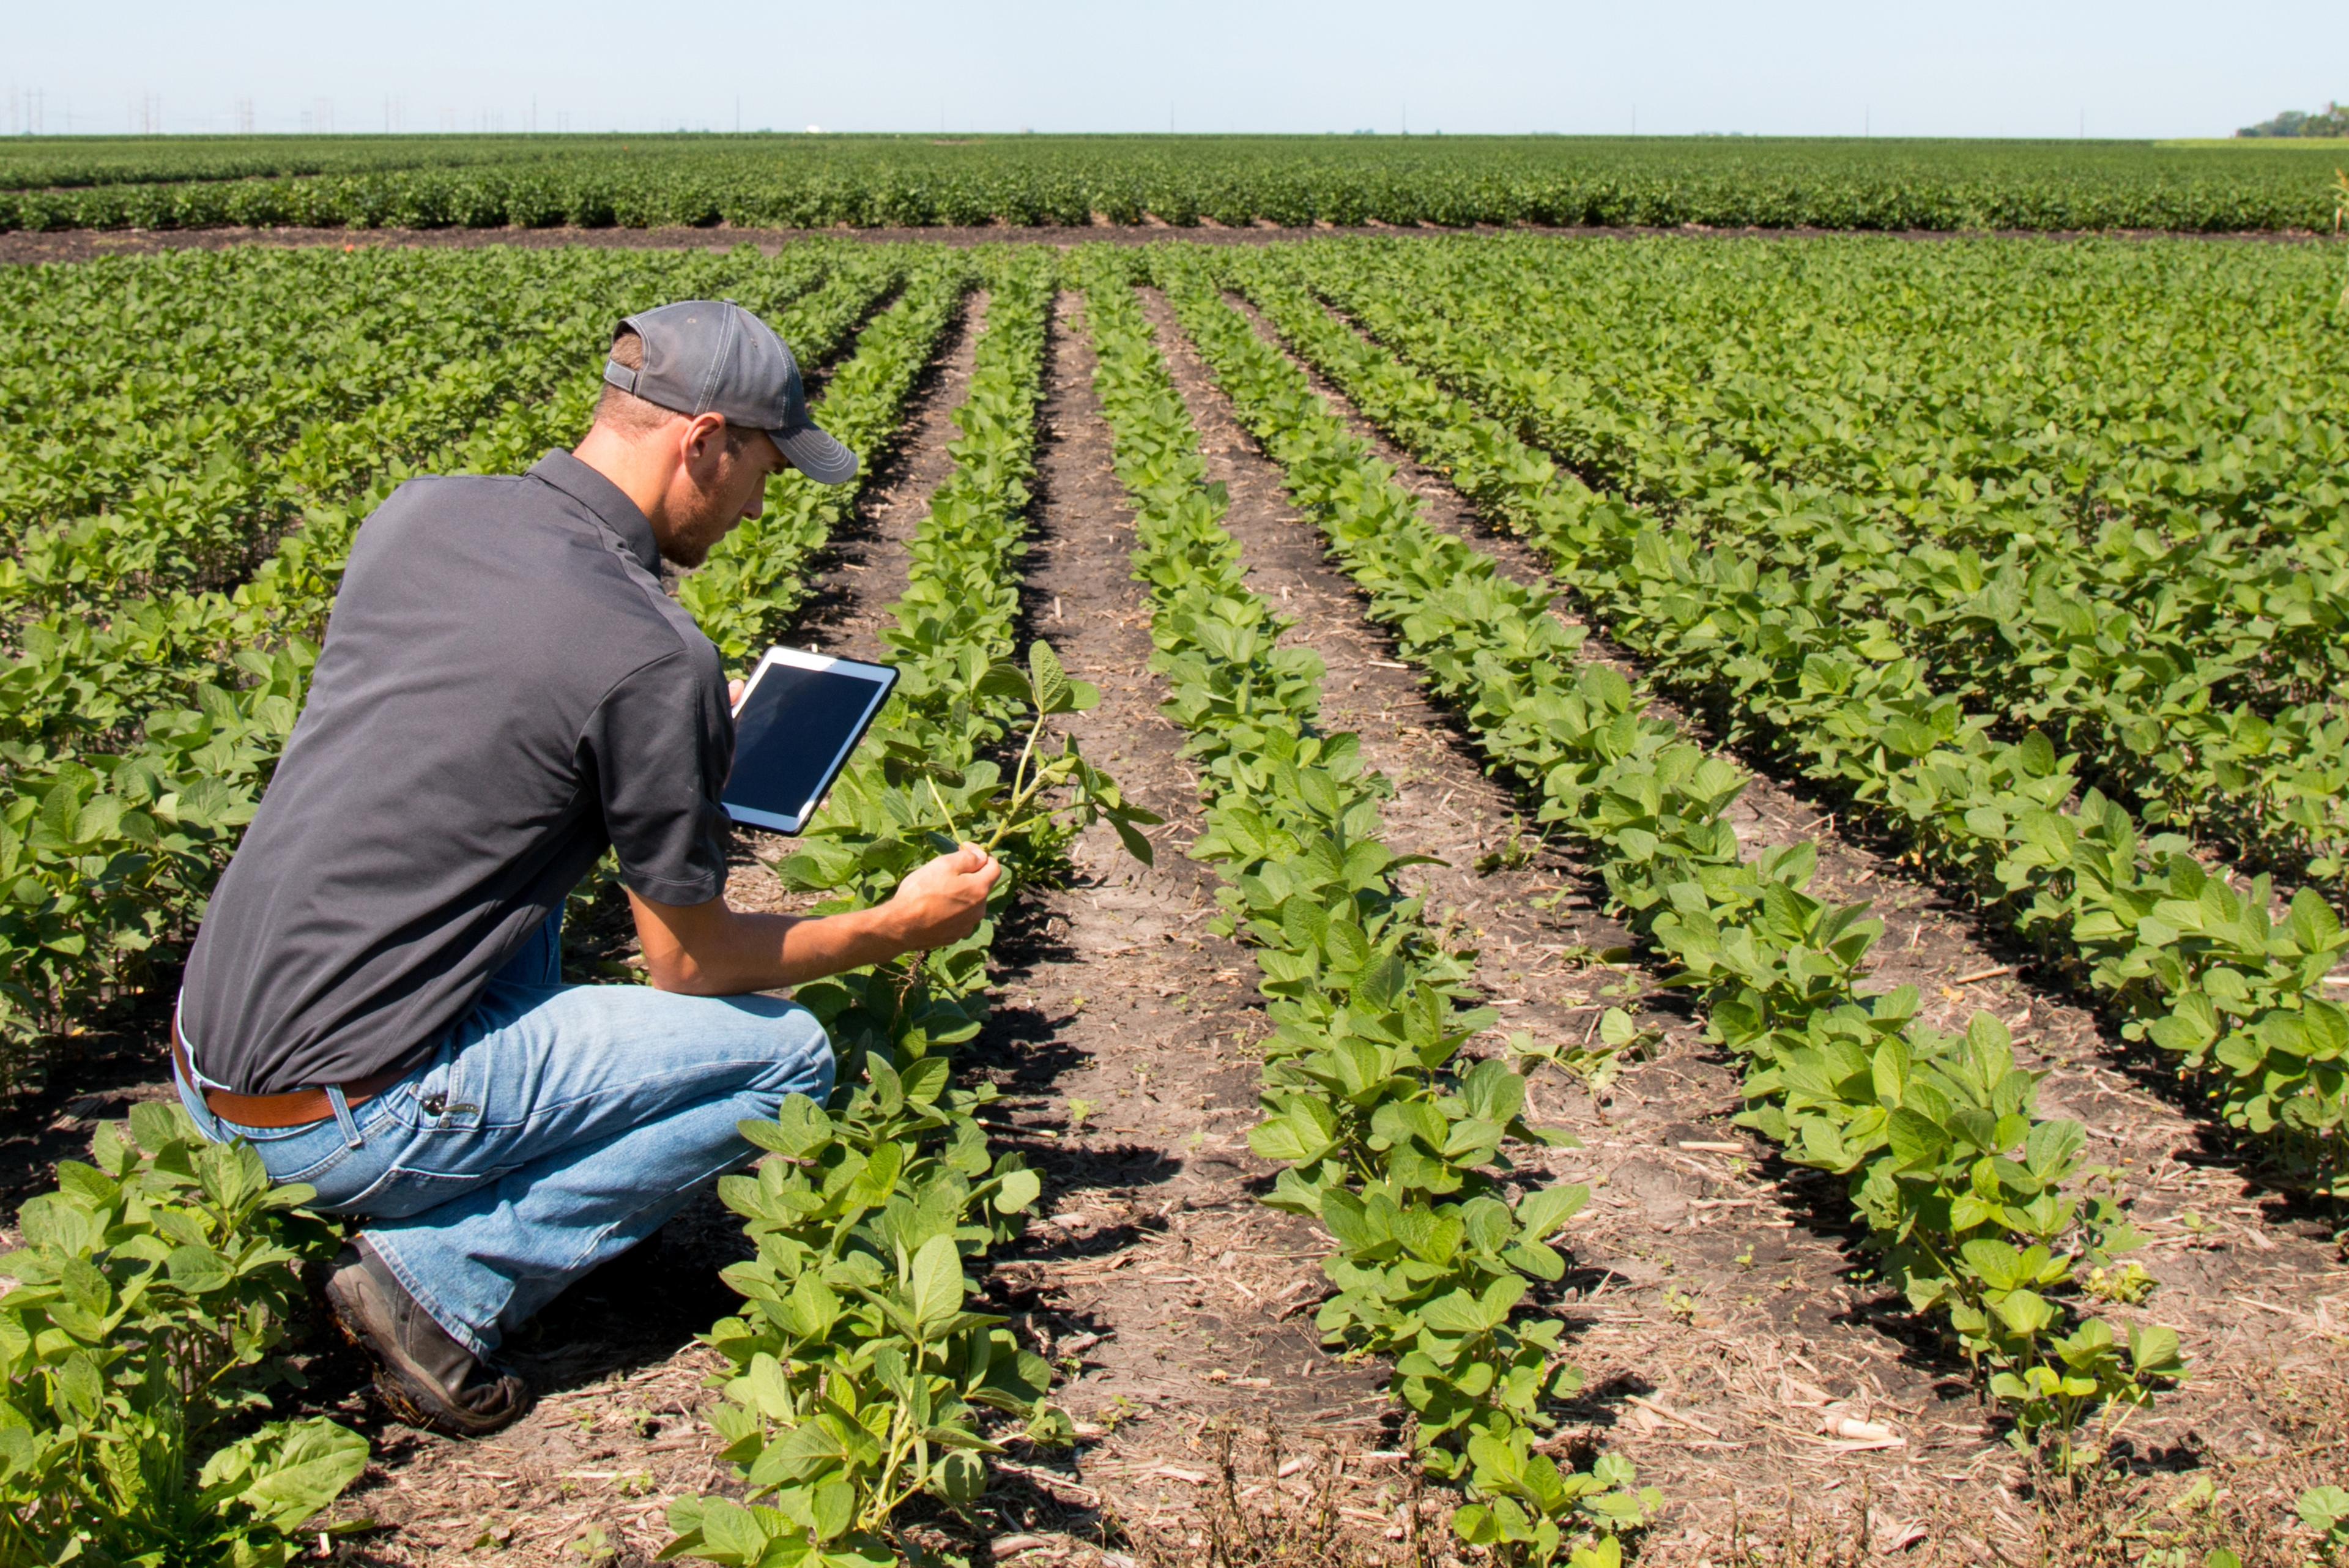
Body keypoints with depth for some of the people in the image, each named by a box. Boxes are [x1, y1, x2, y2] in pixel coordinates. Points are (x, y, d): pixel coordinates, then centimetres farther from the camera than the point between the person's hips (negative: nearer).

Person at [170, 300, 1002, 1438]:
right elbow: (692, 965, -6)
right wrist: (901, 928, 9)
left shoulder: (413, 515, 4)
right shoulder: (655, 659, -17)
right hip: (343, 1119, -8)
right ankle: (443, 1276, -4)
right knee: (786, 1055, 2)